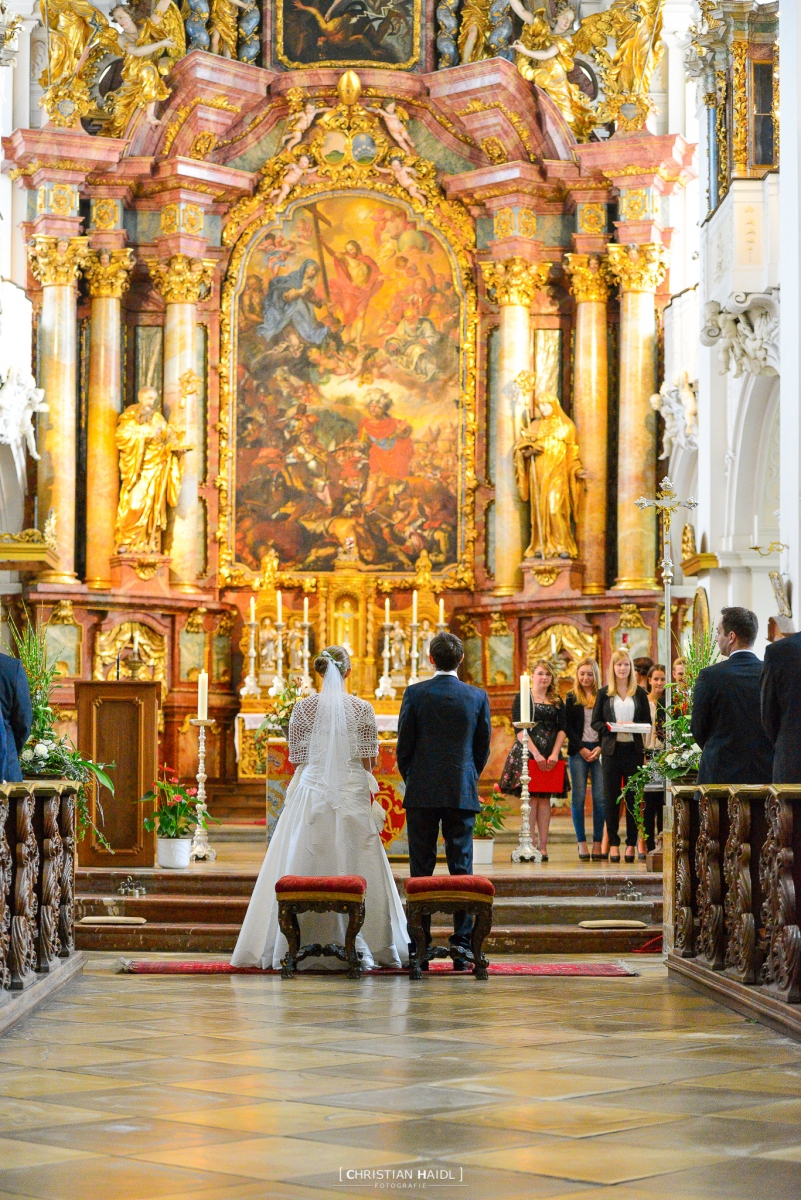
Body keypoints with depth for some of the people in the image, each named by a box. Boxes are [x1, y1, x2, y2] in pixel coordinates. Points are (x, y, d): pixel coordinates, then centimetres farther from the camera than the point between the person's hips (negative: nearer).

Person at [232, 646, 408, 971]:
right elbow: (368, 762, 0)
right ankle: (358, 947, 2)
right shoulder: (362, 709, -1)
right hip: (352, 796, 0)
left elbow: (297, 761, 2)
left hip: (312, 795, 1)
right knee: (355, 873, 3)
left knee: (305, 872, 2)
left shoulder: (303, 708, 0)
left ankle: (301, 948, 1)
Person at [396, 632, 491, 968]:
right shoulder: (478, 697, 1)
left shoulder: (415, 694, -4)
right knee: (461, 867, 3)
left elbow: (404, 745, 0)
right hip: (462, 794, 1)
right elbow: (483, 748, 7)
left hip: (421, 793, -1)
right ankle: (462, 947, 0)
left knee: (421, 868, 2)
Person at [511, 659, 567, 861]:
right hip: (528, 754, -3)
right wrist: (536, 754, -15)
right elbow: (520, 730, -5)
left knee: (544, 799, 2)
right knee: (531, 798, -8)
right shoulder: (522, 698, 3)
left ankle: (543, 846, 0)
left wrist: (555, 753, -8)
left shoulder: (557, 702, 14)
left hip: (551, 756, 3)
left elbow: (562, 729, 8)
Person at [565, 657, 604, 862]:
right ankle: (581, 843, 0)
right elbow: (568, 726, 5)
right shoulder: (571, 698, 9)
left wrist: (600, 748, -7)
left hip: (599, 750, 0)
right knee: (579, 797, -2)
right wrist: (581, 748, -5)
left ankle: (598, 842, -1)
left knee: (600, 798, -5)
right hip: (578, 751, 0)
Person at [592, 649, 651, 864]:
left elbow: (647, 722, 8)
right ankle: (613, 843, 6)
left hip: (634, 749, 0)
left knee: (633, 797, 1)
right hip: (611, 749, 0)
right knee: (611, 796, 1)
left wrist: (633, 725, -12)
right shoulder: (604, 693, 7)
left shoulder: (640, 693, 8)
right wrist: (609, 726, -14)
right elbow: (595, 722, 5)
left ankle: (631, 843, 6)